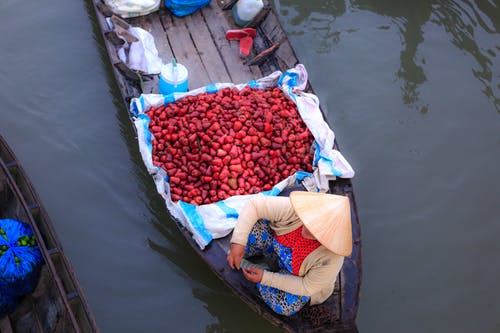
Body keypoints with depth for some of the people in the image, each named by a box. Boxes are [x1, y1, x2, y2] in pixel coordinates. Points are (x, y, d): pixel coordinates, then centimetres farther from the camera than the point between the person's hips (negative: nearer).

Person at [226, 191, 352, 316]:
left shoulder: (331, 258, -40)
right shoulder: (296, 209, -37)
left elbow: (307, 288, -24)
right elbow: (254, 204, -28)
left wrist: (265, 278, -27)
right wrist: (238, 242, -37)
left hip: (303, 276, -2)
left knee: (284, 306, -26)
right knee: (252, 225, -23)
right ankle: (238, 258, 11)